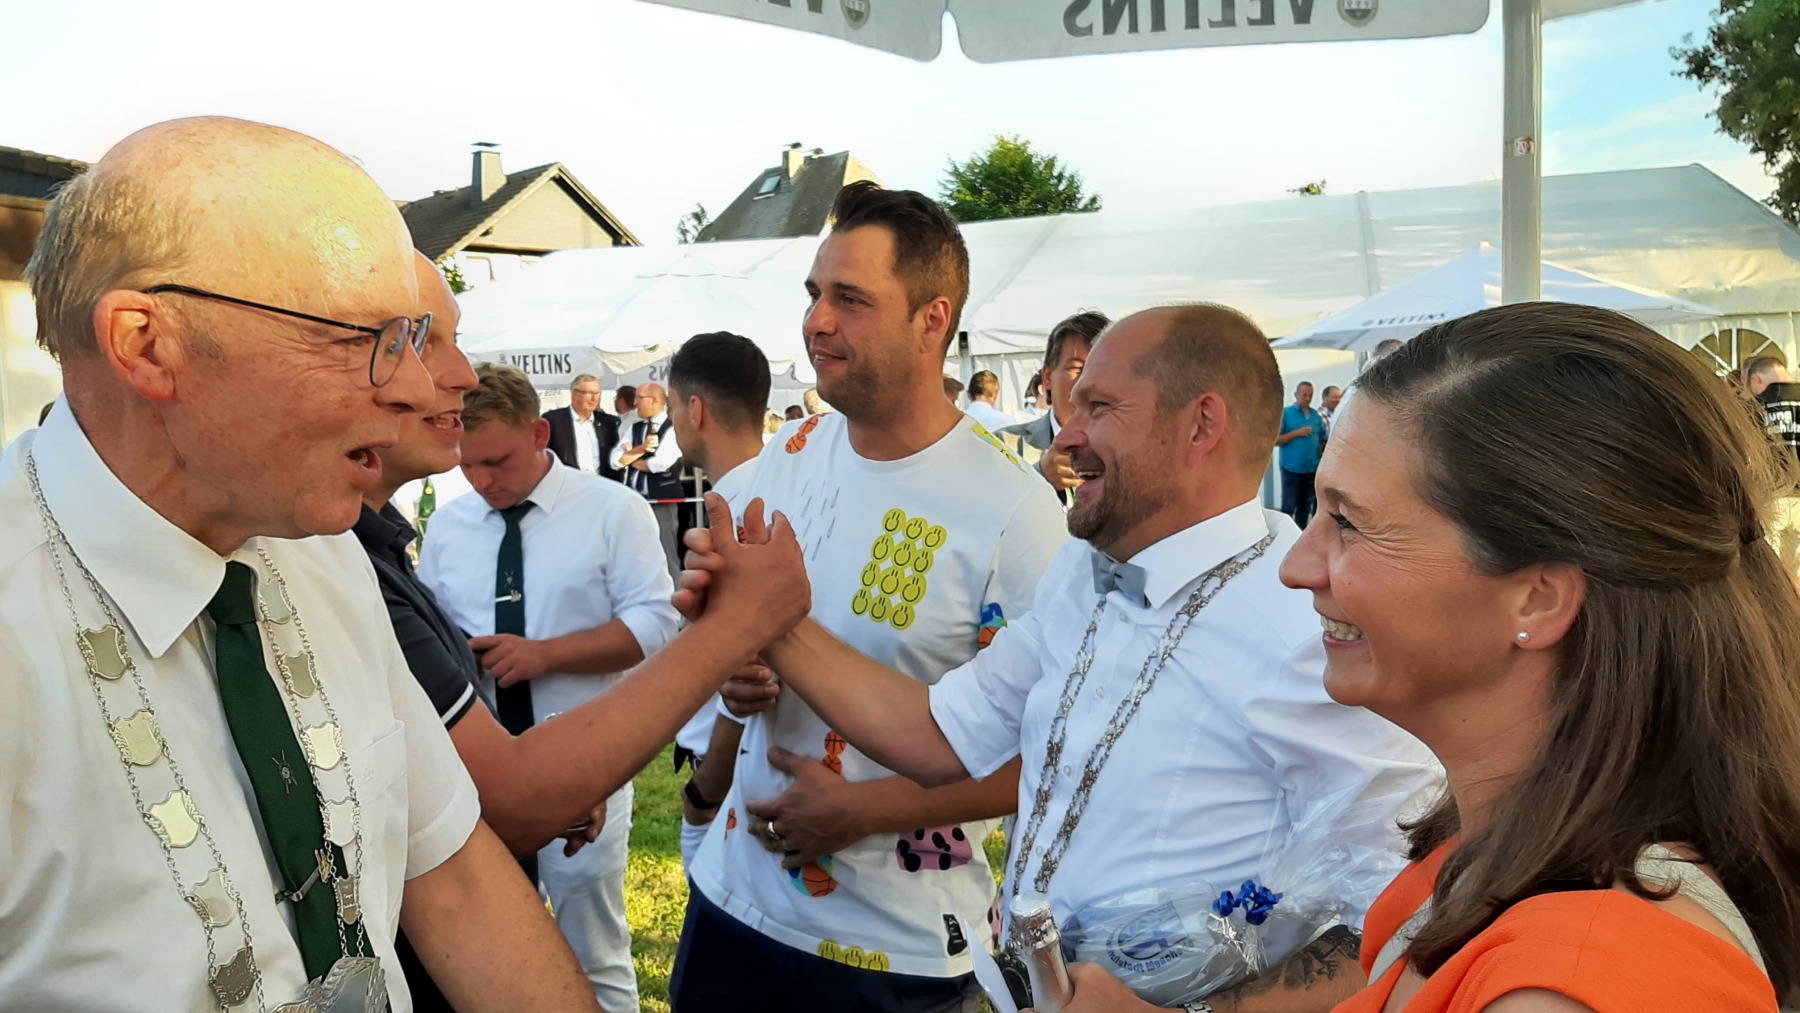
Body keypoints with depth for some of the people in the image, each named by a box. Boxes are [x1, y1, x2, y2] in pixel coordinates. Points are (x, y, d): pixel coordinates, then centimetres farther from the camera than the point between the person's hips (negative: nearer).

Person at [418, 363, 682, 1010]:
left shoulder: (613, 510, -5)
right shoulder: (447, 525, 8)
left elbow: (652, 625, -11)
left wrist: (546, 653, -20)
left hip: (582, 762, -4)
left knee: (593, 955, 6)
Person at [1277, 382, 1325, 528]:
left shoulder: (1316, 415, 11)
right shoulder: (1285, 413, -4)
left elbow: (1322, 440, 15)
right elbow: (1275, 440, -10)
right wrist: (1297, 433, -17)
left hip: (1311, 469, 5)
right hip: (1292, 468, -5)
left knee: (1305, 507, 11)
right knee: (1288, 507, -4)